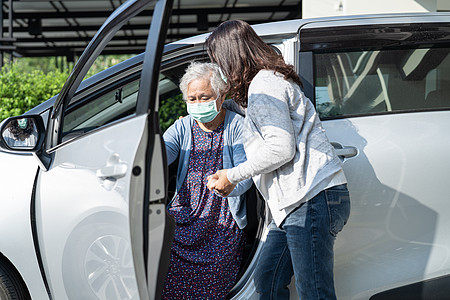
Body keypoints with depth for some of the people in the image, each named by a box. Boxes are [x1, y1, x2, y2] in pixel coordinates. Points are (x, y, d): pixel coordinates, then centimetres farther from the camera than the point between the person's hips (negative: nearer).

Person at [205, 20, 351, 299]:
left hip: (313, 200, -11)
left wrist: (232, 175, -7)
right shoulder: (272, 80, 24)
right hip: (298, 203, 11)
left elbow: (282, 148, -16)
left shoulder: (263, 84, -9)